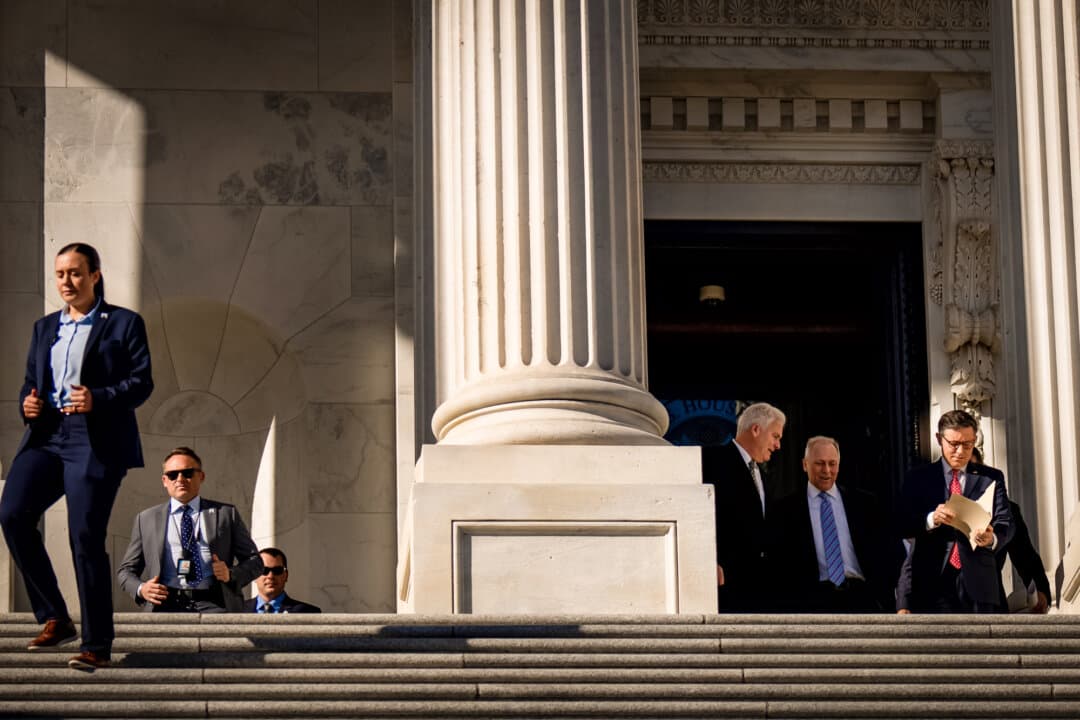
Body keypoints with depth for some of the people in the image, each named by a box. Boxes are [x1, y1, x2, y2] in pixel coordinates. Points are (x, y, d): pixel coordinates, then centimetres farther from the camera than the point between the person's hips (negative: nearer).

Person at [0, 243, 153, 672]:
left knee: (86, 536, -11)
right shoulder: (45, 328, 22)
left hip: (96, 442, -5)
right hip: (47, 436, 5)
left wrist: (98, 399, -19)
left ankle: (97, 645, -3)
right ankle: (55, 619, -3)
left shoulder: (123, 323, 6)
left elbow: (142, 382, -2)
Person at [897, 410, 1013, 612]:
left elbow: (1005, 522, 5)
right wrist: (931, 519, -19)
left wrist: (992, 539, -20)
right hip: (934, 582, -1)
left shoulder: (991, 478, 14)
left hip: (977, 582, 1)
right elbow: (903, 526, 2)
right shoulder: (918, 479, 11)